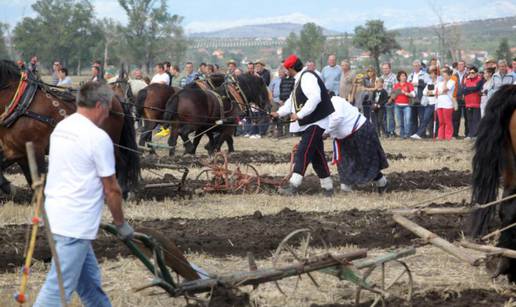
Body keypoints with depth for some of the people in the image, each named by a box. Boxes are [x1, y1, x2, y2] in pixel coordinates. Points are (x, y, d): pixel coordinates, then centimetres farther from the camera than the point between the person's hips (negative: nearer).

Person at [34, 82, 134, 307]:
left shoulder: (61, 128, 11)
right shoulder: (98, 138, -14)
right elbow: (112, 189, -9)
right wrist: (121, 224, 4)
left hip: (56, 213, 9)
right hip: (75, 224, -9)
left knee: (89, 279, 20)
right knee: (59, 288, -8)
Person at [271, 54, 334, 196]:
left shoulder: (307, 77, -17)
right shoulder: (300, 79, 18)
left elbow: (315, 98, -29)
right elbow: (293, 100, 26)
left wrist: (300, 115, -26)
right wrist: (279, 113, 14)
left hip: (315, 123, -11)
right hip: (309, 123, 11)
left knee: (303, 152, -16)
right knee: (317, 155, 12)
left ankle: (293, 187, -22)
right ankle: (327, 188, 17)